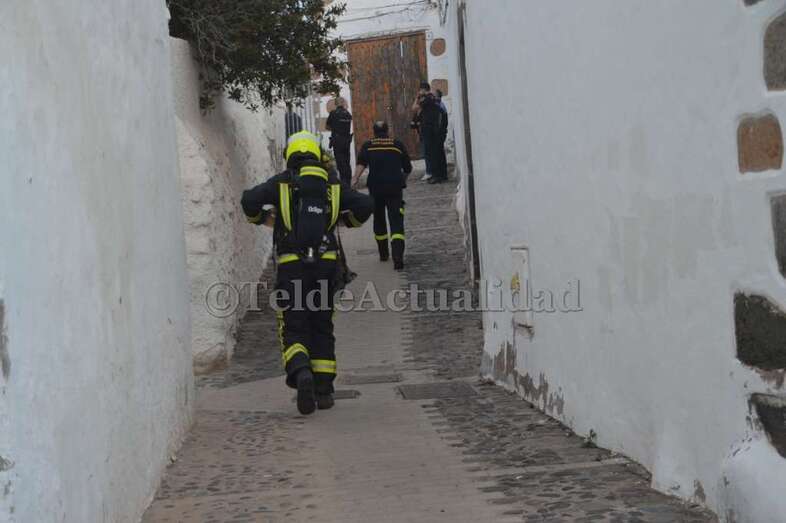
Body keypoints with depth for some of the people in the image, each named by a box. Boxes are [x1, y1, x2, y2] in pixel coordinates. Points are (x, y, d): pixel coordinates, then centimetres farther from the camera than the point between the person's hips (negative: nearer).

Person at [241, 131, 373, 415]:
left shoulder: (281, 183, 3)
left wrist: (260, 217, 11)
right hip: (325, 263, 2)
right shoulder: (332, 184, 9)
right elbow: (365, 204, 2)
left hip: (291, 266, -2)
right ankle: (324, 389, 11)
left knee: (293, 327, 2)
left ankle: (301, 372, -26)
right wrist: (349, 220, 21)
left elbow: (250, 200, -10)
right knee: (321, 325, 14)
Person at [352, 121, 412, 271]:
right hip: (395, 187, -1)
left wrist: (355, 179, -17)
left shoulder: (368, 146, 9)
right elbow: (408, 168, 16)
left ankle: (383, 254, 31)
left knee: (379, 220, 20)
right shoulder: (397, 144, 12)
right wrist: (402, 179, 35)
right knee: (396, 221, -7)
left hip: (375, 187, 1)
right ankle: (398, 257, -25)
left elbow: (361, 164, -9)